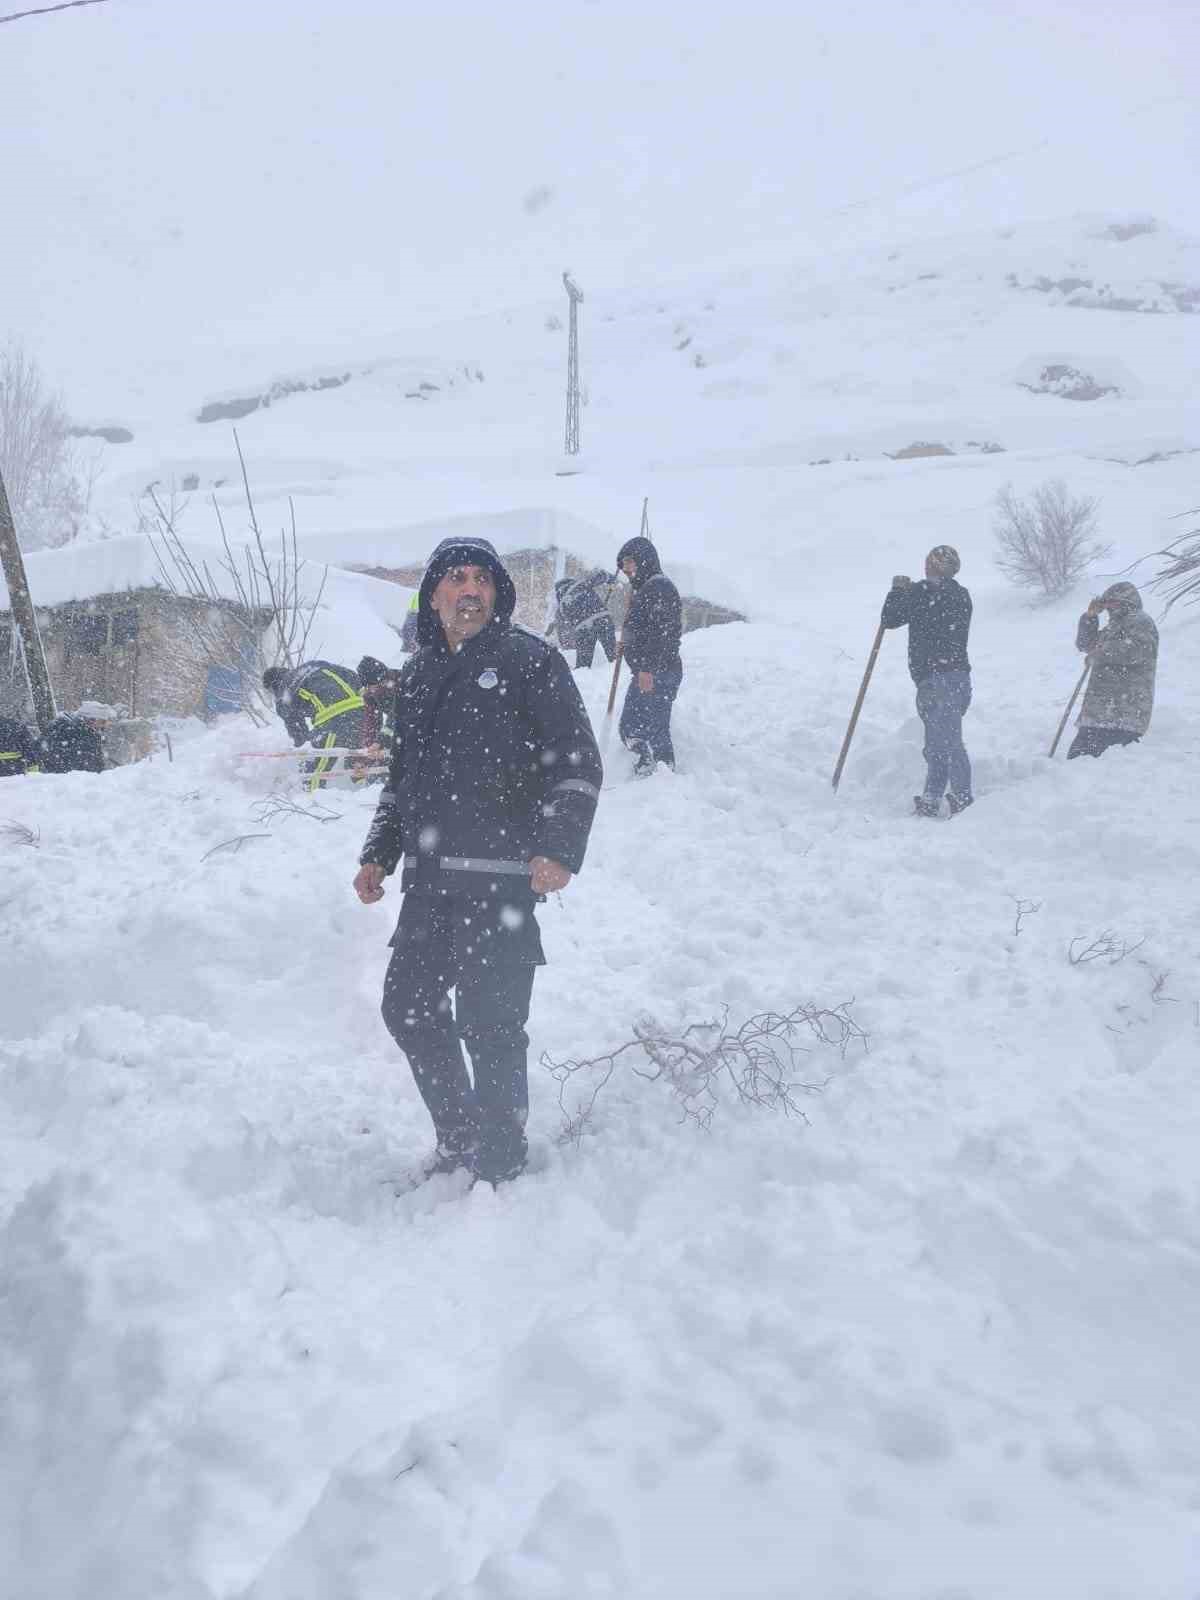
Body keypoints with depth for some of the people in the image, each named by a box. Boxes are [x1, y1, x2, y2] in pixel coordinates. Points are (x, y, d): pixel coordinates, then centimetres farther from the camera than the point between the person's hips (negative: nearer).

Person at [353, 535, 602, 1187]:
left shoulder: (528, 660, -2)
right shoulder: (419, 674, 18)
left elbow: (578, 762, -7)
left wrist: (559, 849, -19)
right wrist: (380, 853, 19)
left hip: (502, 880, -7)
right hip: (428, 882, 7)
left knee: (488, 1027, -7)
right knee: (409, 1008, 13)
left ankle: (499, 1170, 8)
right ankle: (458, 1144, 30)